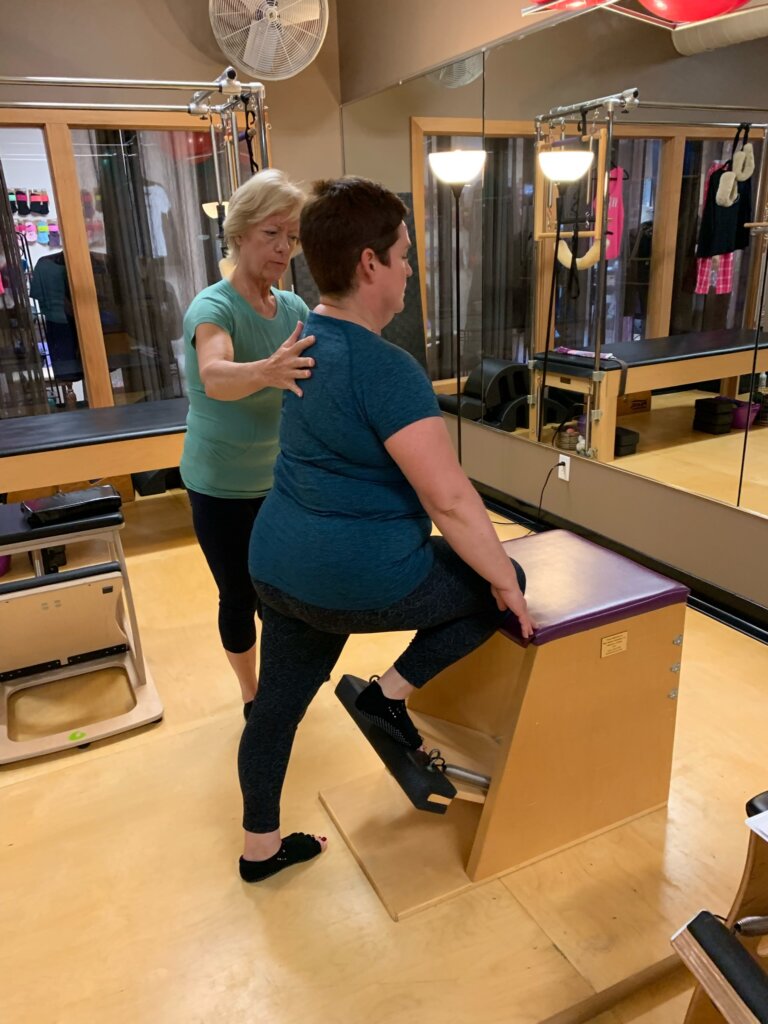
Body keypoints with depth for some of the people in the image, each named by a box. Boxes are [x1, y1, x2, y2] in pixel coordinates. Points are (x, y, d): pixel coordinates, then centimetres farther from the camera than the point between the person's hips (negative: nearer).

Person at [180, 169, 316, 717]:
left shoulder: (295, 307, -2)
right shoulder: (213, 306, -20)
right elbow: (215, 378, -40)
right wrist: (265, 372, -61)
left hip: (282, 480, 5)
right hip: (223, 488, -5)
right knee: (241, 595, 8)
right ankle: (252, 693, 33)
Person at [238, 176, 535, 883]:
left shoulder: (306, 338, 8)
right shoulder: (386, 369, -21)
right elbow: (449, 499, -24)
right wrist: (505, 580, -10)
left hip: (277, 566, 9)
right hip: (361, 581, -8)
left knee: (278, 704, 22)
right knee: (502, 583, 11)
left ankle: (260, 847, 41)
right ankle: (390, 692, 14)